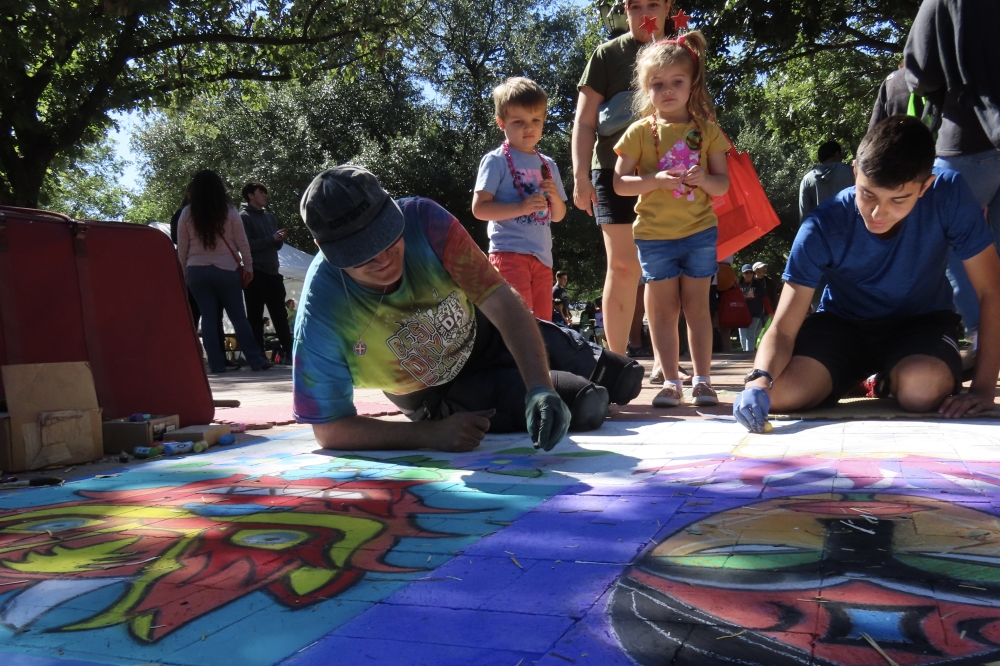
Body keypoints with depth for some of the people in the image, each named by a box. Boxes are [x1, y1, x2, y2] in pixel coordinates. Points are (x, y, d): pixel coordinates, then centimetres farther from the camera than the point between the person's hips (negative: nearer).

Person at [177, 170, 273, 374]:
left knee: (208, 318, 4)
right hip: (226, 270, -1)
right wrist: (248, 267, 9)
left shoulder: (187, 214, 2)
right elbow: (242, 241, 0)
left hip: (197, 271, 1)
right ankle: (256, 359, 3)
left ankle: (216, 364, 4)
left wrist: (183, 272, 14)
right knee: (239, 317, 4)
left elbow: (181, 247, 5)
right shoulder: (229, 211, -2)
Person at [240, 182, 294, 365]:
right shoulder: (244, 217, -1)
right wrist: (271, 238, -16)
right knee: (255, 317, -2)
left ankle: (288, 352, 9)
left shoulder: (270, 216, 18)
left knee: (280, 315, 7)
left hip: (273, 272, 6)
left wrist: (280, 239, -4)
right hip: (255, 273, -6)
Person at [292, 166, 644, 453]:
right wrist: (434, 434, -42)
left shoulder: (424, 219, -35)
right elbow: (329, 430, -32)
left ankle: (598, 363, 52)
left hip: (483, 334, 2)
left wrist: (539, 388, -49)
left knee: (626, 380, 13)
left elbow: (503, 304, -34)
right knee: (584, 406, -12)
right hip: (440, 395, -2)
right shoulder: (321, 314, -37)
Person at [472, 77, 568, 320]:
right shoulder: (496, 161, -3)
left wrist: (555, 197, -1)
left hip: (542, 255, 7)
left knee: (543, 323, 10)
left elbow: (558, 216, 21)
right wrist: (521, 207, -20)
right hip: (509, 252, -6)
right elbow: (479, 208, -11)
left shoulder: (548, 165, 15)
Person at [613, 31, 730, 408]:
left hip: (700, 232, 1)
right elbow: (620, 184, -3)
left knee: (697, 306, 4)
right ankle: (670, 382, 10)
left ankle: (702, 380, 11)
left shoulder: (706, 130, 5)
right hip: (654, 235, 0)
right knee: (663, 309, 3)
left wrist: (703, 178, -17)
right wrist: (656, 180, -19)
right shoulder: (640, 131, 1)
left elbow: (723, 185, 4)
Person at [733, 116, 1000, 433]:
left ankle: (889, 379, 4)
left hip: (921, 321, -1)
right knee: (780, 392, -25)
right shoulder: (822, 229, -26)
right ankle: (854, 378, 10)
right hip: (844, 323, 1)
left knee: (921, 387, -36)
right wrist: (759, 380, -49)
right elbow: (783, 329, -28)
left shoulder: (949, 196, -25)